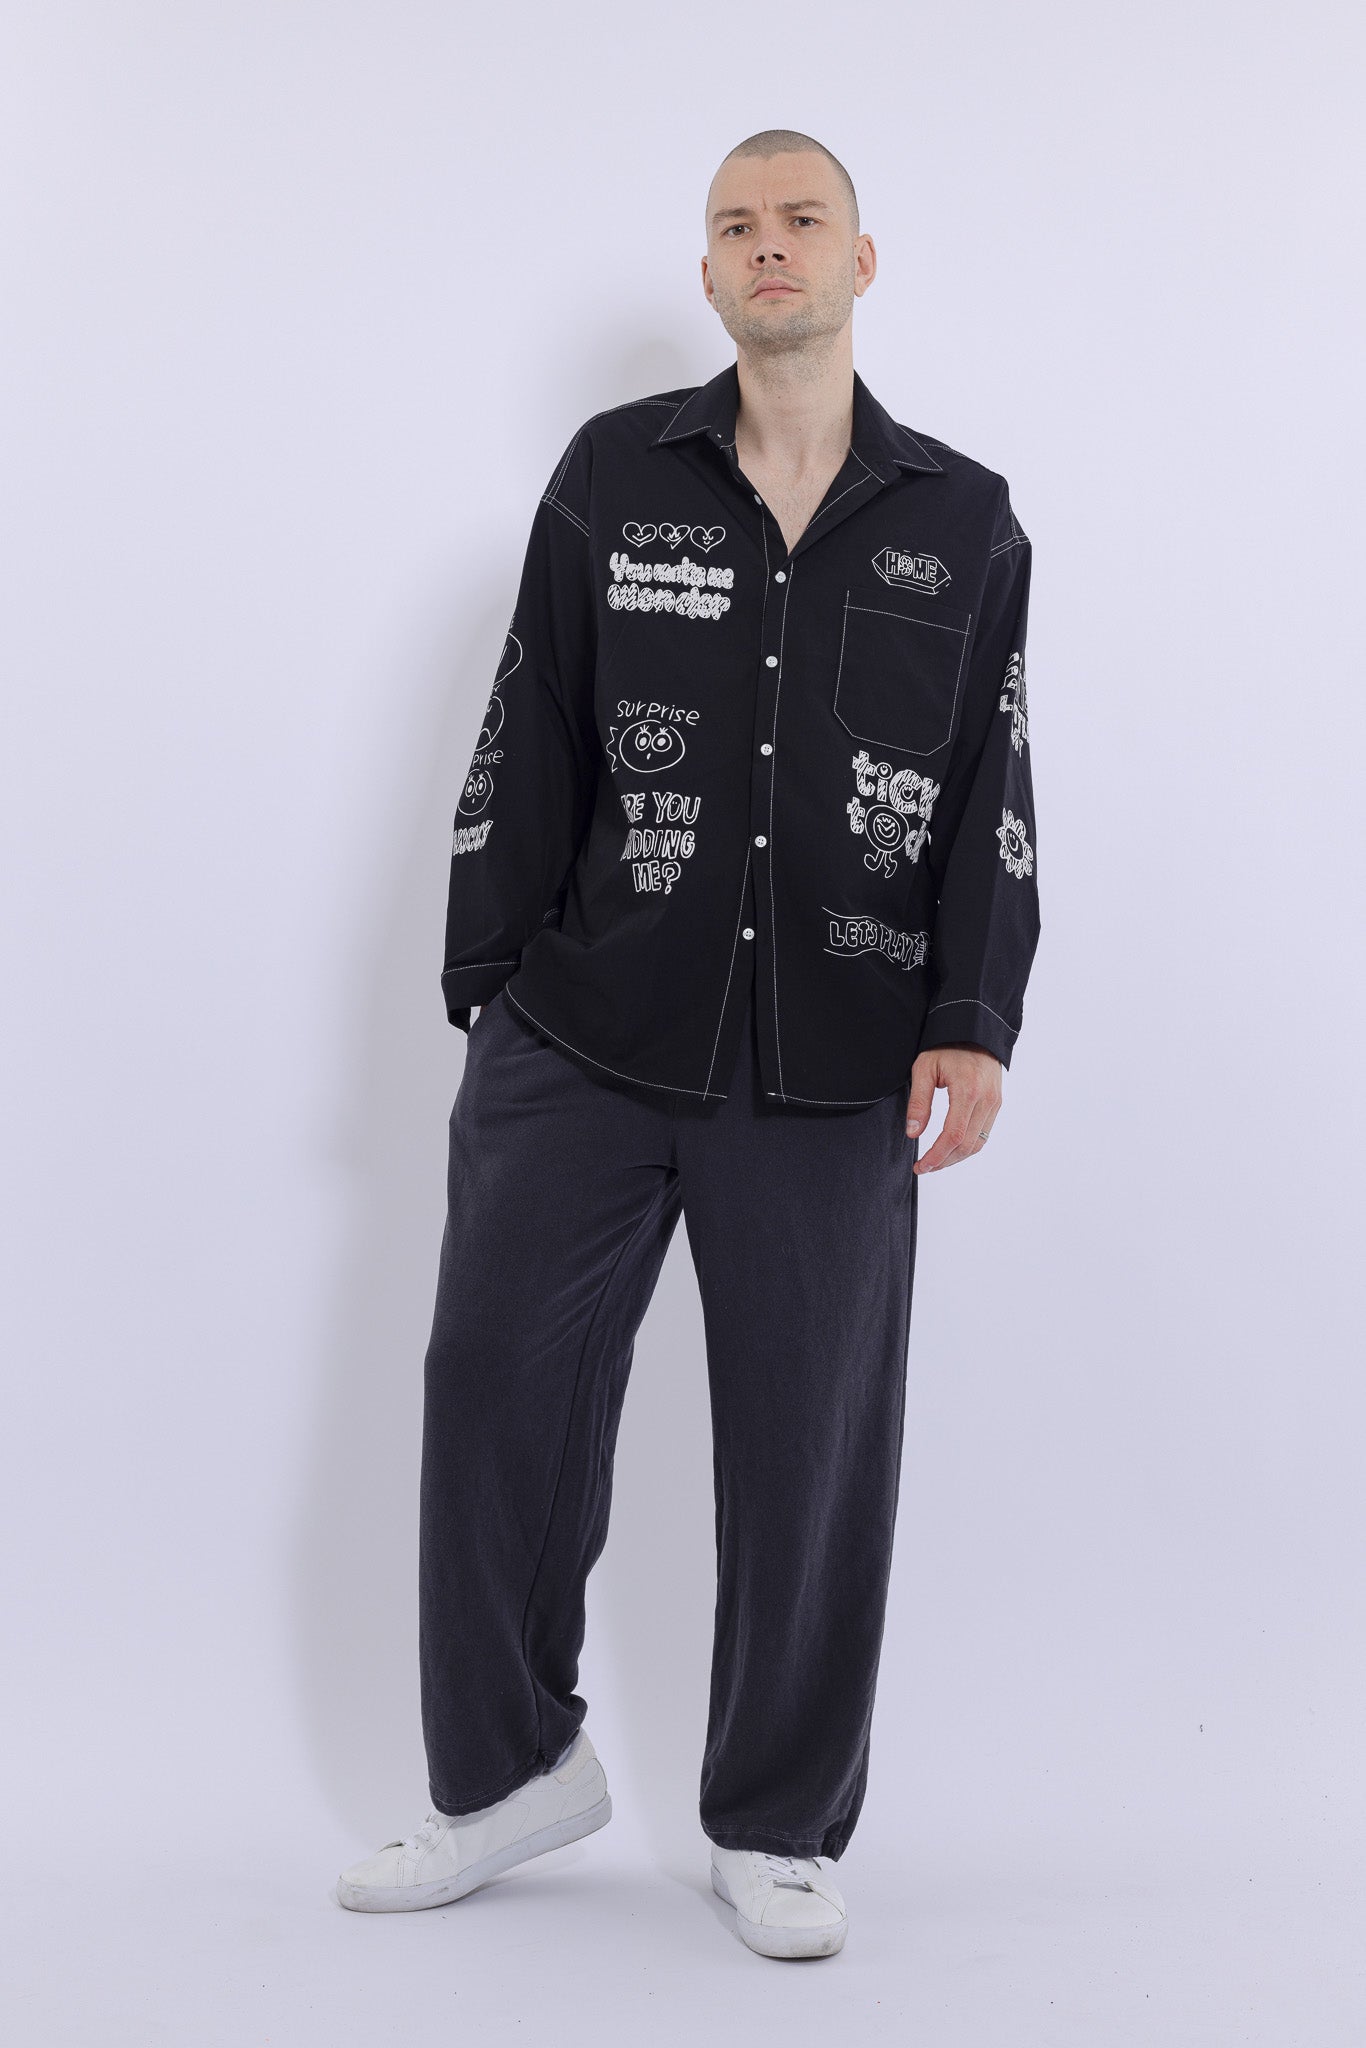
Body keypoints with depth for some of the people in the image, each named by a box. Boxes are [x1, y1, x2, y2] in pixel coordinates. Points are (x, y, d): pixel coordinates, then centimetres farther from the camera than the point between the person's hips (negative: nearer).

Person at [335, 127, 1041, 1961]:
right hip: (580, 1048, 1)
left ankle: (777, 1831, 22)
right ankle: (512, 1773, 24)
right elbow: (527, 746, 7)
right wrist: (487, 985, 5)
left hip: (831, 1077, 0)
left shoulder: (964, 525, 7)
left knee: (813, 1445, 5)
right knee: (496, 1384, 3)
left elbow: (993, 796, 7)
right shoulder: (612, 476, 6)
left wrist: (973, 1027, -3)